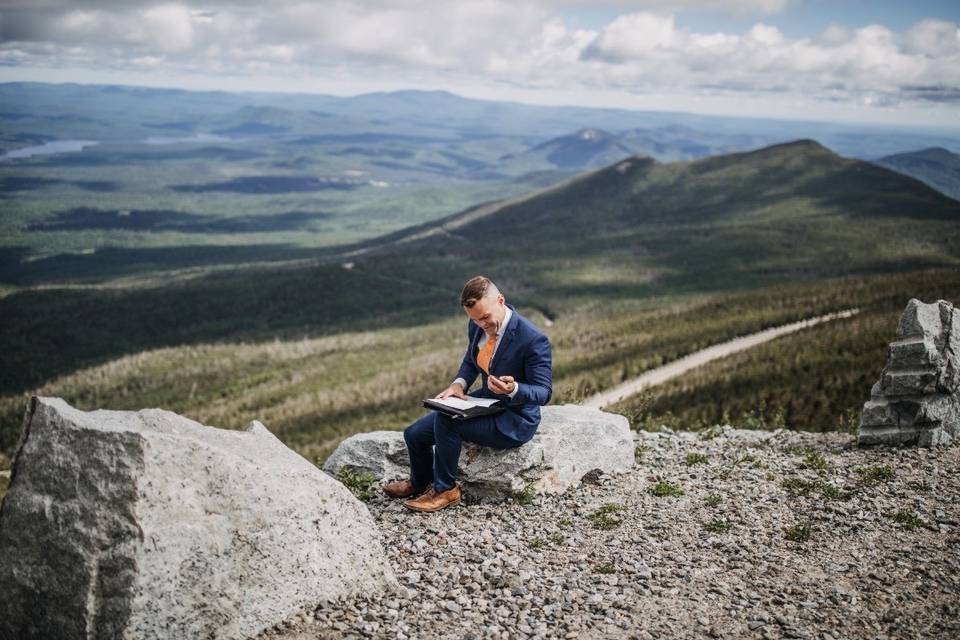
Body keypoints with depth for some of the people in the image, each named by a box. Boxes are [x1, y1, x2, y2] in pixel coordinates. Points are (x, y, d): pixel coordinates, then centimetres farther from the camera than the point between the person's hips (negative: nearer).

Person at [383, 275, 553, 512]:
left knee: (445, 420, -28)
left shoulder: (533, 339, -25)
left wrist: (513, 389, -39)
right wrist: (459, 383, -7)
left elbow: (544, 392, -18)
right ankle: (420, 482, 36)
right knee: (414, 434, 4)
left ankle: (445, 490, -5)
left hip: (514, 421, -8)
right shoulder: (477, 326, -4)